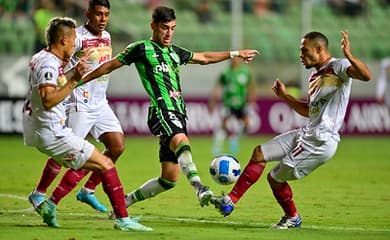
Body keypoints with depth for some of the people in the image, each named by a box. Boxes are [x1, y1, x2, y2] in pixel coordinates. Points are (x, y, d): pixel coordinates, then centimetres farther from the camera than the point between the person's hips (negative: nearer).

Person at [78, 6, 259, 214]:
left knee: (169, 179, 4)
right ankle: (201, 191, -60)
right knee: (181, 142, -38)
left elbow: (204, 58, 37)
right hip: (161, 110, -8)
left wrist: (235, 54, 40)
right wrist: (79, 81, 9)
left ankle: (124, 202, 20)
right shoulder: (142, 48, 4)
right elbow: (111, 65, 8)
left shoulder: (174, 52, 22)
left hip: (178, 115, 8)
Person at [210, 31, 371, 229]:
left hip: (321, 142, -10)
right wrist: (285, 96, 21)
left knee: (275, 178, 0)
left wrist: (349, 57, -45)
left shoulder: (338, 67, -11)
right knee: (260, 153, 7)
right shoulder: (315, 76, 18)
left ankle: (292, 217, 25)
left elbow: (366, 76, -30)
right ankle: (230, 200, 14)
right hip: (307, 134, 10)